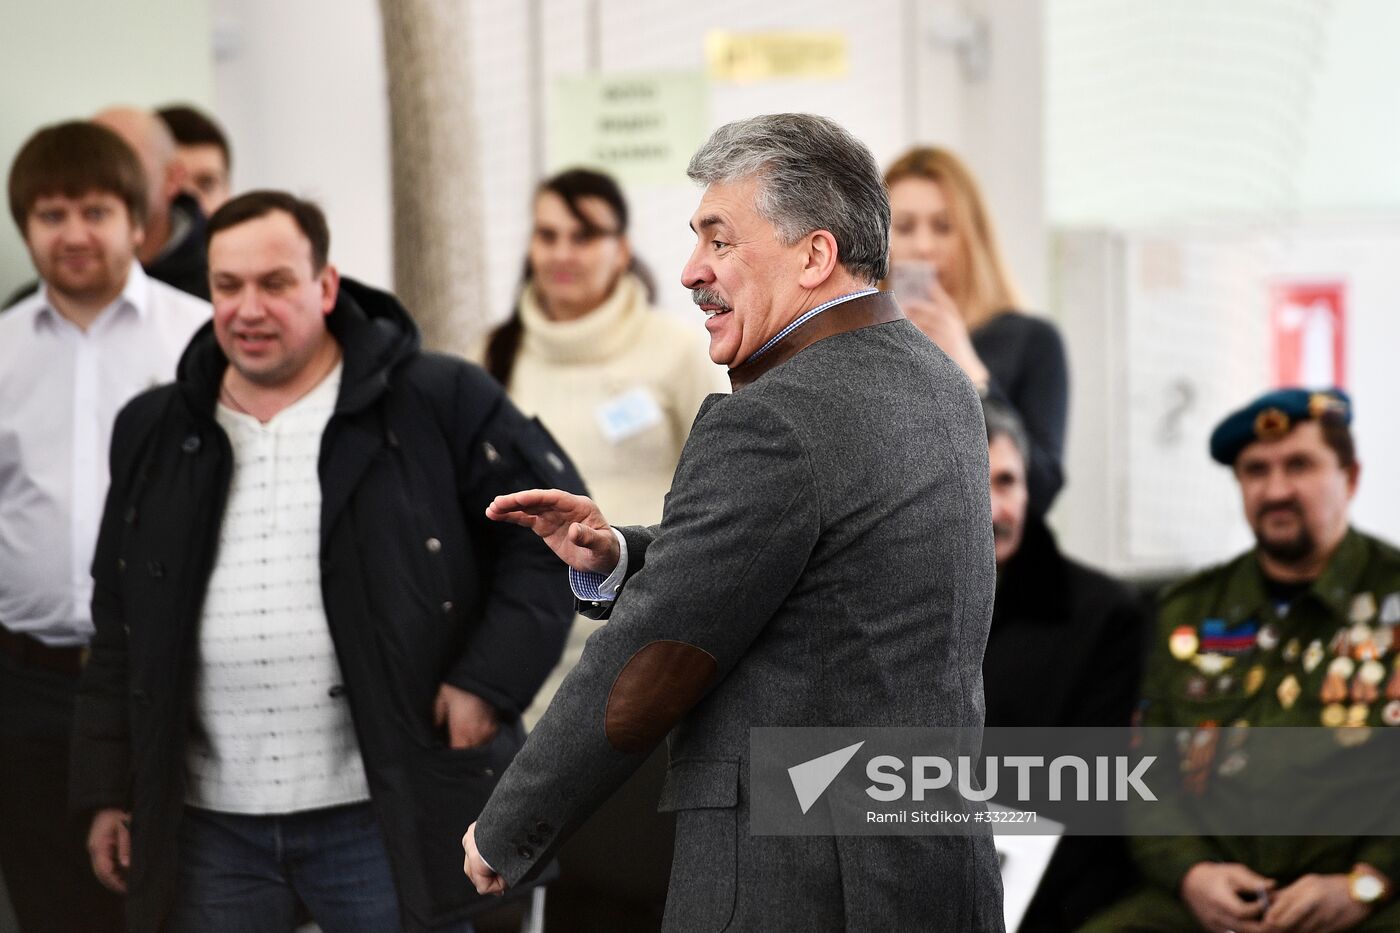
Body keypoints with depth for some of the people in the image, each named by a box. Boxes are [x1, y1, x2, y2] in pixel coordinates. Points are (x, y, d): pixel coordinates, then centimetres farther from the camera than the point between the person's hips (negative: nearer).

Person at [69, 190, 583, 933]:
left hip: (383, 813, -3)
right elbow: (120, 633, 17)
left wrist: (492, 677, -8)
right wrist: (107, 789, 13)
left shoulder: (437, 402, -1)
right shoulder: (155, 433, 12)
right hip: (204, 822, 4)